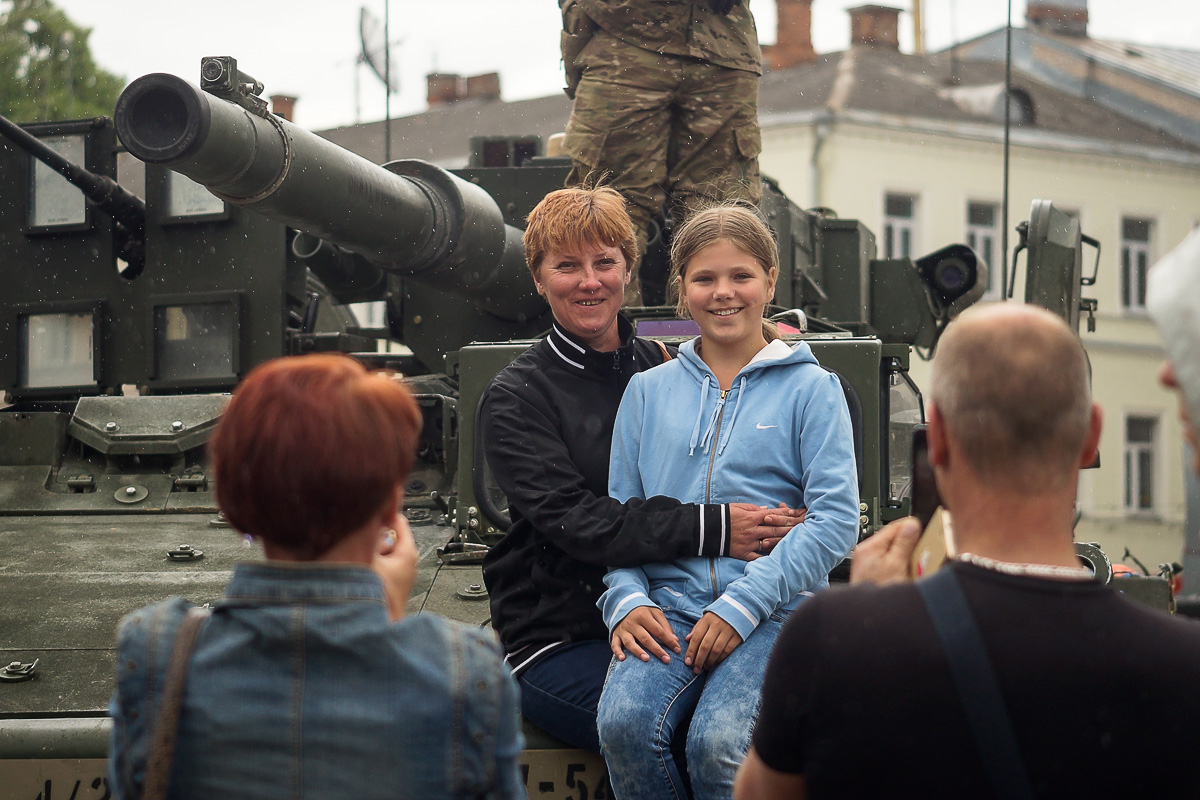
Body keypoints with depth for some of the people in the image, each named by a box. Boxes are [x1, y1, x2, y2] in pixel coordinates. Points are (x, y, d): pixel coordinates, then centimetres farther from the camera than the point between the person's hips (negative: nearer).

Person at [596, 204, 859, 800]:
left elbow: (836, 520, -3)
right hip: (668, 601, 3)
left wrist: (741, 605, -13)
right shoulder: (648, 391, 18)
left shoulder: (811, 389, 7)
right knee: (625, 723, -29)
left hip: (775, 610, -2)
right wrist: (626, 599, -5)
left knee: (717, 742, -31)